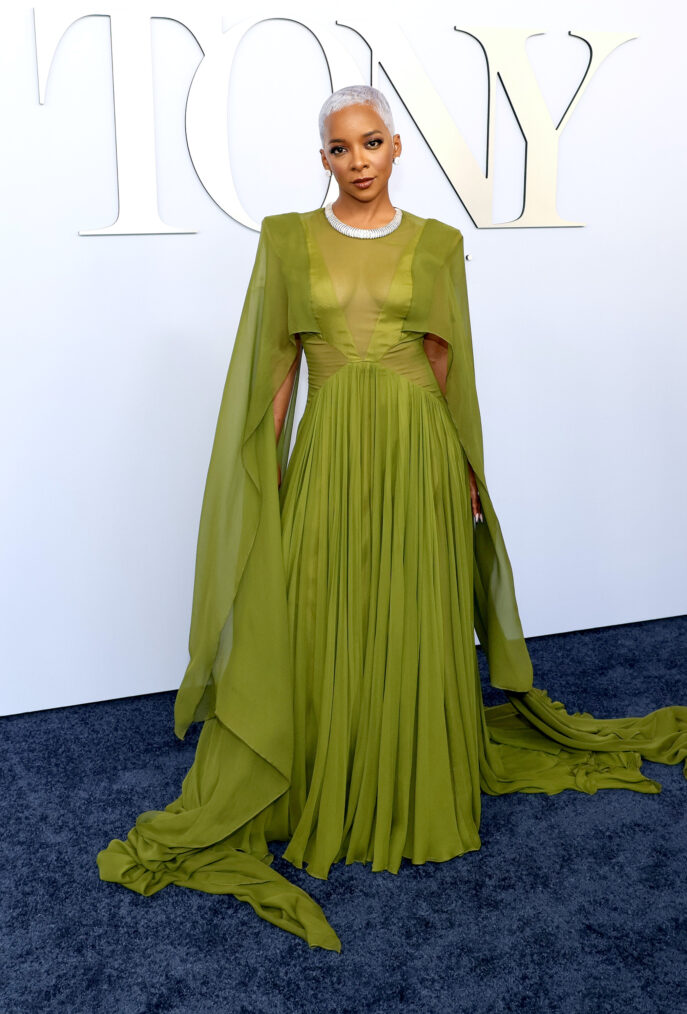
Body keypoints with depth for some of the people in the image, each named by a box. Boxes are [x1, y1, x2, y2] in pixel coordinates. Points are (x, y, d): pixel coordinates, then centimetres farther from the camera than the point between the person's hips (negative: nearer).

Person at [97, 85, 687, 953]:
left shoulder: (437, 245, 5)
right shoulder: (287, 240, 4)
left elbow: (446, 367, 8)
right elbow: (278, 367, 4)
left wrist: (465, 471, 7)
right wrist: (268, 475, 0)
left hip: (418, 453, 1)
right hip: (328, 453, 0)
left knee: (416, 632, 7)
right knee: (327, 633, 4)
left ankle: (419, 799, 27)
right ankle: (332, 805, 23)